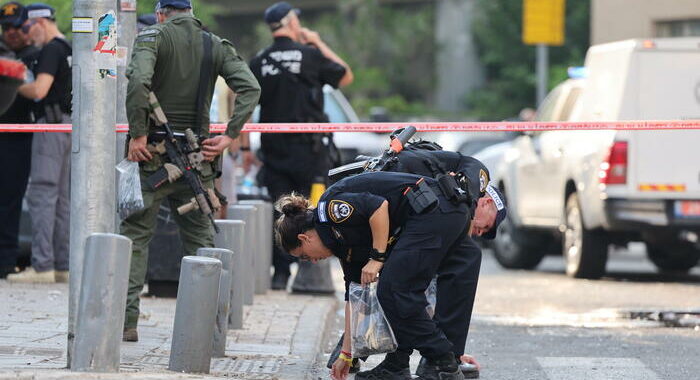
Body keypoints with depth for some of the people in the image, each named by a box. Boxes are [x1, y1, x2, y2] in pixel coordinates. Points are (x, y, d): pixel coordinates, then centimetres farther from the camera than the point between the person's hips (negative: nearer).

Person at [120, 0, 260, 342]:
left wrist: (137, 134, -16)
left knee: (134, 236, 3)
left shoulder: (153, 37, -2)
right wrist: (229, 136, -4)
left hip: (153, 155, -3)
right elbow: (250, 88, -2)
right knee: (200, 239, 12)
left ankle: (126, 320, -3)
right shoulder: (216, 46, 9)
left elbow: (138, 81, -21)